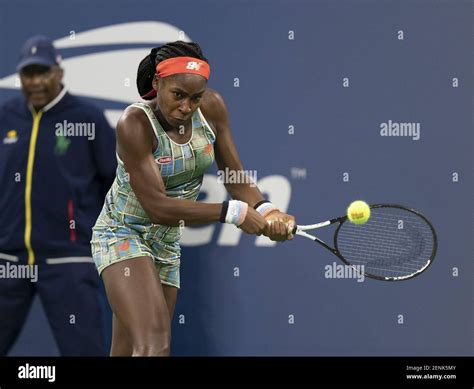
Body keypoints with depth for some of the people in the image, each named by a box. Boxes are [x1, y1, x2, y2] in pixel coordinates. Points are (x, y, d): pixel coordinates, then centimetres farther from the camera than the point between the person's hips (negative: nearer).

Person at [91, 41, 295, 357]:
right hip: (123, 234, -6)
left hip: (168, 243, 6)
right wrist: (234, 213, -27)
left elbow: (235, 175, 0)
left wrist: (265, 211, -20)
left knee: (128, 352, 7)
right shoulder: (135, 124, -25)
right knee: (154, 346, -26)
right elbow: (157, 206, -27)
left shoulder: (212, 107, -8)